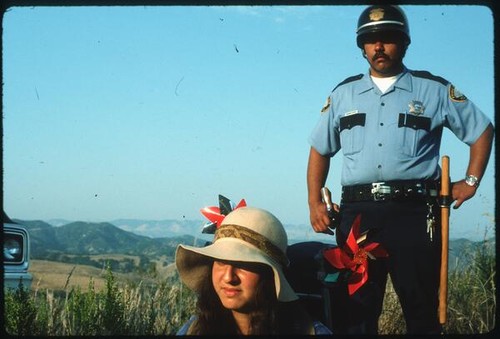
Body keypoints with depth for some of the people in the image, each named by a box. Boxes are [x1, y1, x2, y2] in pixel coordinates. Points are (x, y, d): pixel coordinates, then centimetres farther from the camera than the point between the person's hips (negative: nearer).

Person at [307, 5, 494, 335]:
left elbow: (482, 130, 16)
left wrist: (471, 181, 7)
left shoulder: (434, 90, 8)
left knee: (422, 309, -1)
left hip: (414, 212, -2)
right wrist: (314, 202, 9)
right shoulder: (343, 94, 16)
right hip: (357, 212, 2)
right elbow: (320, 149, 20)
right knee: (355, 311, 3)